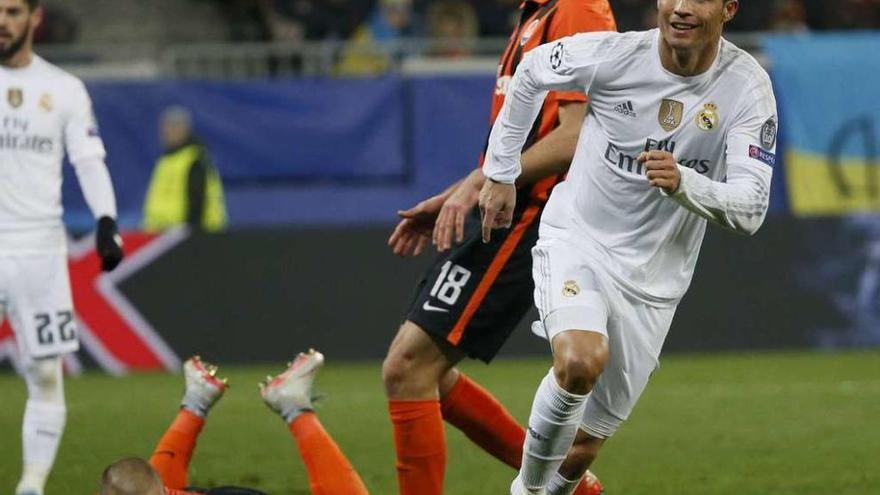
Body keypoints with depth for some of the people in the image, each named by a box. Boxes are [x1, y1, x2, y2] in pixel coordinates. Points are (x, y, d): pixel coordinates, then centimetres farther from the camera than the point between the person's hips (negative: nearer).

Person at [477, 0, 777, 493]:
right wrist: (501, 174, 9)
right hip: (576, 239, -2)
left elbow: (750, 210, -19)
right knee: (581, 360, -32)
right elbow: (531, 72, 6)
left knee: (583, 447, 7)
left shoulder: (748, 87, -14)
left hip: (652, 281, 2)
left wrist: (683, 183, -38)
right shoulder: (612, 54, -15)